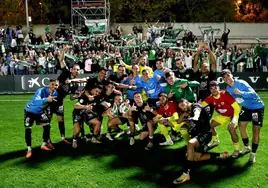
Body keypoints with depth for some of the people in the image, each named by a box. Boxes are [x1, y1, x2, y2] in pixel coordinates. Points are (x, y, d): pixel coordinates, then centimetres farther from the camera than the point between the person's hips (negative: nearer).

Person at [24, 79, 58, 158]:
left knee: (47, 125, -2)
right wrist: (46, 100, -67)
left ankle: (44, 144, 16)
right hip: (30, 111, -6)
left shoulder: (55, 94, -12)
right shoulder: (42, 91, -34)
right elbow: (36, 101, -54)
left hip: (40, 112, 6)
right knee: (28, 130, -9)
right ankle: (29, 149, 5)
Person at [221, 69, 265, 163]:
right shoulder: (228, 89, -5)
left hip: (257, 107, -7)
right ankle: (246, 147, 29)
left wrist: (241, 93, -48)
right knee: (241, 126, 6)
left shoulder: (241, 83, -26)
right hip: (246, 108, 7)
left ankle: (253, 154, 3)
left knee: (256, 130, -8)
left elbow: (253, 94, -35)